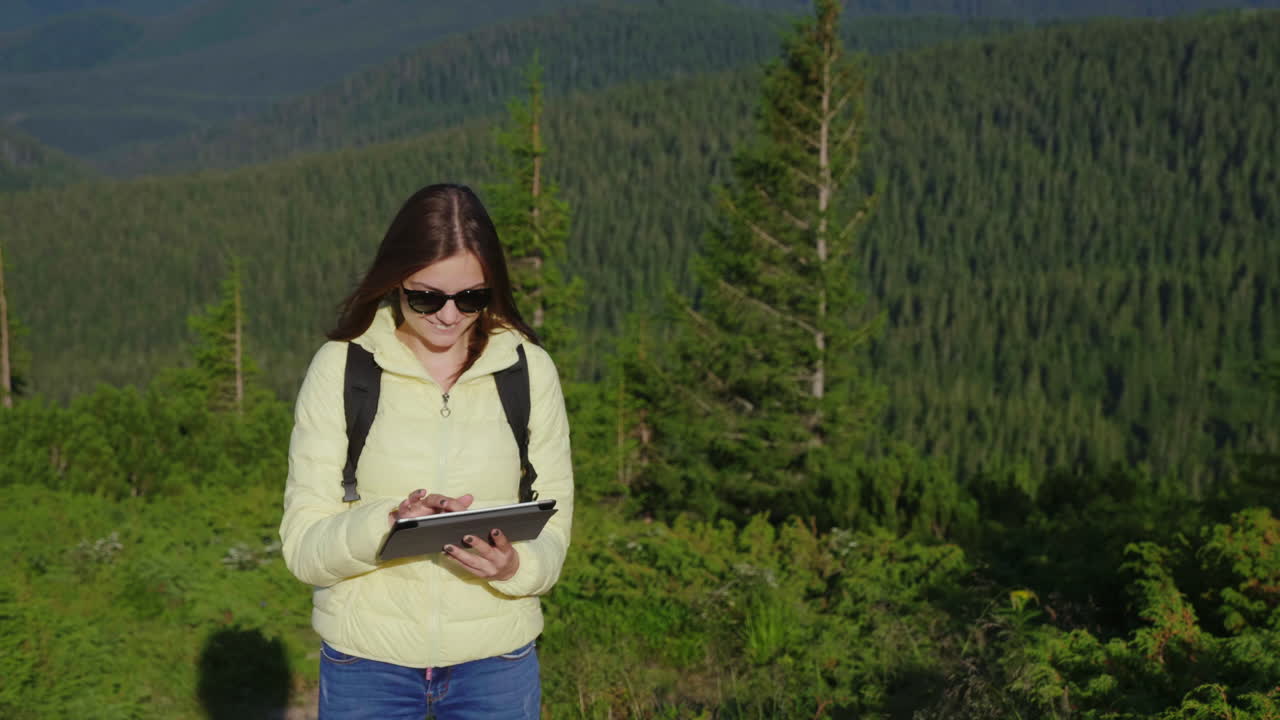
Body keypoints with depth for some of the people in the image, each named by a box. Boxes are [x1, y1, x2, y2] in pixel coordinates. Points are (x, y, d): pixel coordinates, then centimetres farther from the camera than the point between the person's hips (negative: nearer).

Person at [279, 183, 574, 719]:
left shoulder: (529, 370, -2)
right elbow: (302, 546, -8)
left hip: (498, 662, 1)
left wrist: (515, 565, -21)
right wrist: (388, 522, -27)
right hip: (367, 661, -1)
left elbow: (552, 531, 0)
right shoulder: (340, 369, -6)